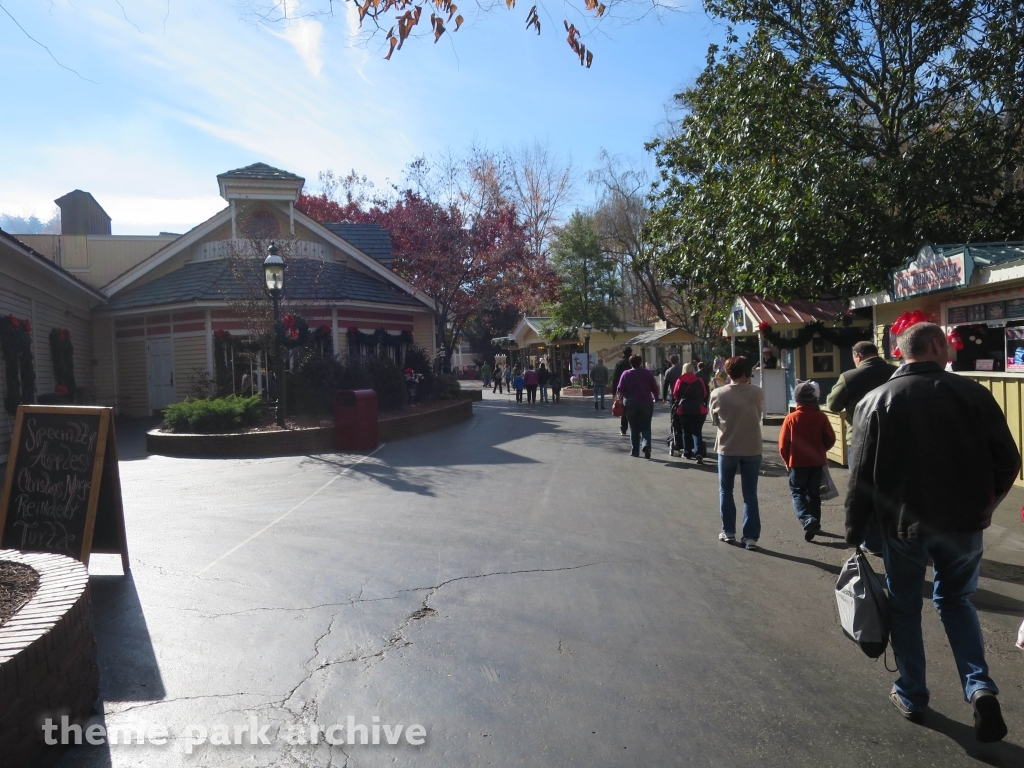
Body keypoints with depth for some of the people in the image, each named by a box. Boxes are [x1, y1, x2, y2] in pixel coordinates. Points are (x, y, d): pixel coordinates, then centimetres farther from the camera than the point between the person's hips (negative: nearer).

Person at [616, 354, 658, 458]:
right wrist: (655, 398, 16)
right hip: (646, 403, 0)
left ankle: (634, 451, 11)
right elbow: (655, 388, 0)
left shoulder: (626, 374, -1)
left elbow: (620, 389, -6)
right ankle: (646, 445, -19)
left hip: (630, 403, 0)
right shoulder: (648, 373, 0)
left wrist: (623, 397, 13)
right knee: (645, 427, 6)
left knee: (633, 428, 11)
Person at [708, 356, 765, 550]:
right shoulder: (757, 393, -9)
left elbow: (714, 420, 2)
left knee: (725, 491, 17)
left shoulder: (717, 394, -9)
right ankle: (751, 536, 8)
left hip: (727, 448, 0)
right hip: (752, 449, 0)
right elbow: (759, 414, 5)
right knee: (750, 494, 8)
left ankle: (728, 532, 21)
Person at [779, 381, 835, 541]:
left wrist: (787, 460, 9)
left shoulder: (791, 418, -10)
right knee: (814, 492, 16)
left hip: (798, 462, -2)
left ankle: (807, 519, -13)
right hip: (817, 461, 2)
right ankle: (815, 523, 21)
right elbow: (830, 439, -2)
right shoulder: (821, 417, -7)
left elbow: (783, 444, -8)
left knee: (798, 491, 8)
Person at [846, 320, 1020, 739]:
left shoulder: (876, 400, -8)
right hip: (964, 523, 2)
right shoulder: (973, 392, -4)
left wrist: (854, 529, 1)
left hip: (902, 522, -1)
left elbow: (861, 474, -9)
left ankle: (912, 697, 28)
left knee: (905, 608, 17)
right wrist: (982, 505, 15)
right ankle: (980, 687, 8)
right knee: (955, 599, 24)